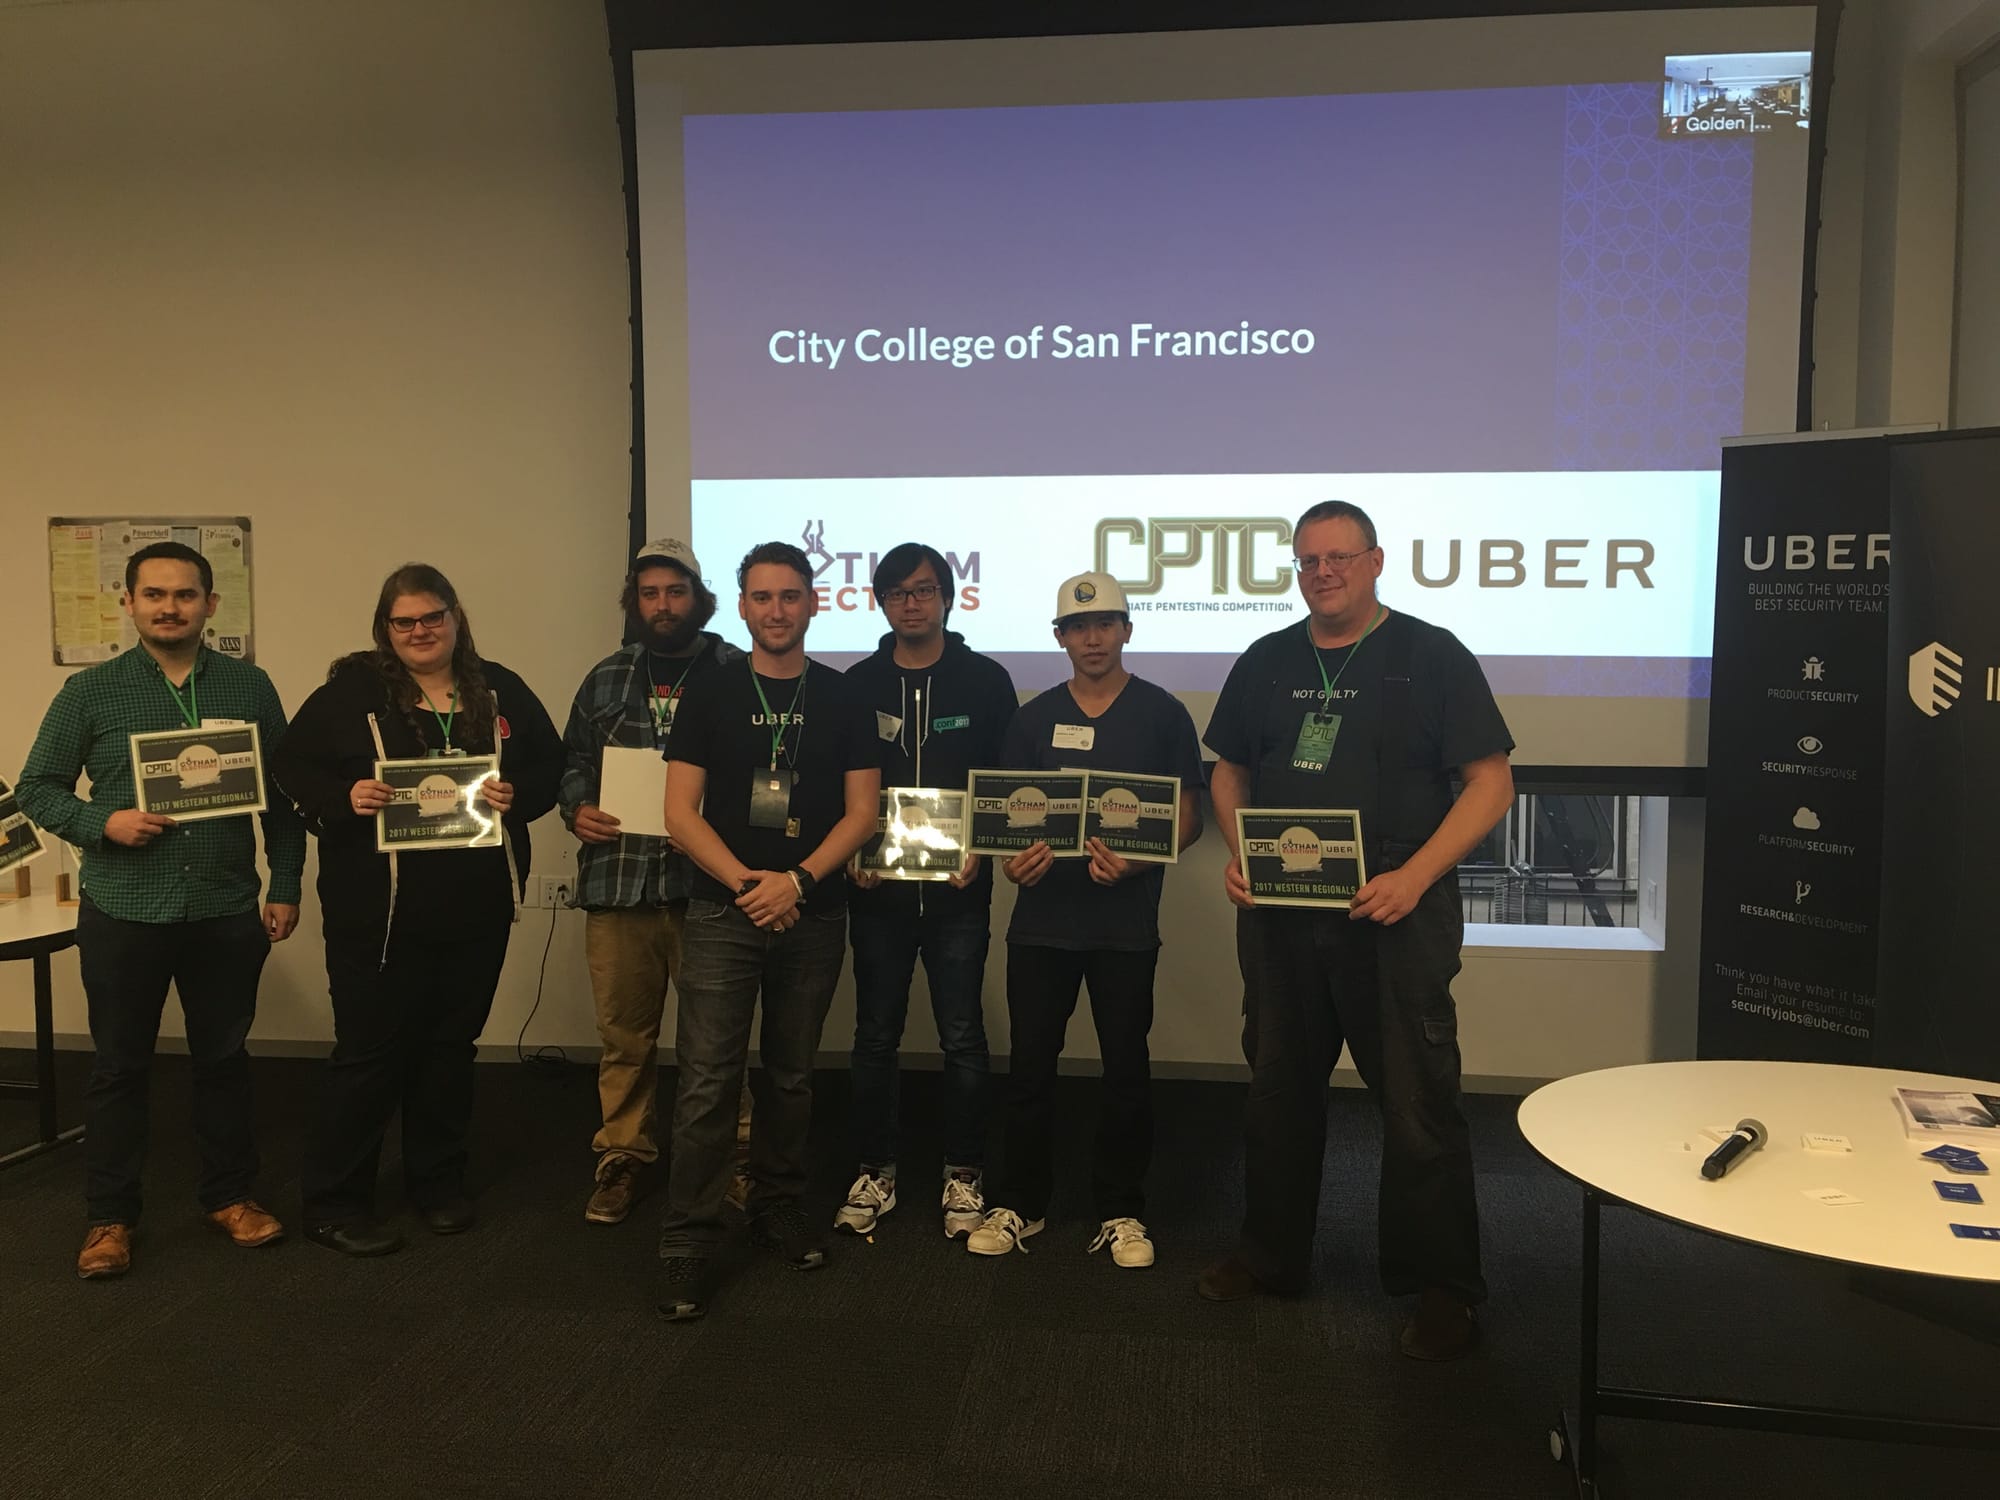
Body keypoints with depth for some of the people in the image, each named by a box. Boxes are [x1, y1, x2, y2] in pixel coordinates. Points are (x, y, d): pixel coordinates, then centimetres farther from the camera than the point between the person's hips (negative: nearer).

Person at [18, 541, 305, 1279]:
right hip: (124, 912, -1)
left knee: (224, 1057, 12)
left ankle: (231, 1195, 27)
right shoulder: (90, 691, 0)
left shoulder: (250, 687, 3)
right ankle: (110, 1216, 22)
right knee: (119, 1064, 9)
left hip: (227, 911, 1)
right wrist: (104, 822, -15)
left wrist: (286, 888, 2)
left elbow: (283, 795, 6)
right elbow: (36, 789, 3)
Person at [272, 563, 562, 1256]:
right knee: (370, 1051, 1)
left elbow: (549, 765, 9)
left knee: (452, 1045, 15)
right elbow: (295, 767, -3)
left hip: (477, 909, 4)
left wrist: (518, 796, -11)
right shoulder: (351, 690, -3)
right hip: (379, 911, -4)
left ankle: (438, 1182, 31)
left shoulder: (500, 691, 6)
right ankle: (332, 1203, 15)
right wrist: (344, 798, -21)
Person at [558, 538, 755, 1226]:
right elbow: (573, 762, 20)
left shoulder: (735, 673, 2)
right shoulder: (605, 679, 14)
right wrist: (577, 809, 1)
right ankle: (621, 1157, 24)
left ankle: (733, 1152, 20)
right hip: (617, 881, 3)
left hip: (706, 882, -3)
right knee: (623, 1033, 10)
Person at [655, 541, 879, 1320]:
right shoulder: (710, 696, 2)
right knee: (706, 1082, -5)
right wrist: (744, 883, -14)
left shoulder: (842, 700, 5)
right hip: (721, 913, -1)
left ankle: (778, 1205, 30)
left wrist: (797, 880, -13)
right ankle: (688, 1248, 2)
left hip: (813, 917, 2)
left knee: (791, 1075, 13)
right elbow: (681, 812, -2)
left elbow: (861, 811, 0)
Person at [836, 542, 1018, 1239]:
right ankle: (875, 1173, 22)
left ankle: (963, 1175, 17)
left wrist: (981, 848, -11)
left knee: (962, 1037, 4)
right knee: (875, 1036, 9)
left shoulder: (986, 680, 2)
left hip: (958, 889, -1)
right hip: (877, 889, 2)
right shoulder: (857, 684, 6)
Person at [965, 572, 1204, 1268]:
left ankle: (1121, 1211, 19)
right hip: (1042, 916, 2)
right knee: (1030, 1063, 6)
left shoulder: (1163, 713, 2)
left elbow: (1188, 816, 0)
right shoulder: (1035, 717, 9)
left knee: (1125, 1067, 5)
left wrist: (1135, 860, -18)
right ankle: (1020, 1203, 20)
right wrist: (1013, 858, -10)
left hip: (1126, 921, -2)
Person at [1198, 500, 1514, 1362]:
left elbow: (1490, 782, -7)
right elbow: (1230, 770, 18)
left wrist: (1415, 876, -19)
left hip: (1394, 915, -4)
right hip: (1277, 912, 5)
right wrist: (1238, 853, 0)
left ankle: (1443, 1289, 18)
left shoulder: (1430, 657, -4)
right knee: (1279, 1089, 15)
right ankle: (1271, 1258, 32)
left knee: (1417, 1105, 1)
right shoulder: (1265, 664, 10)